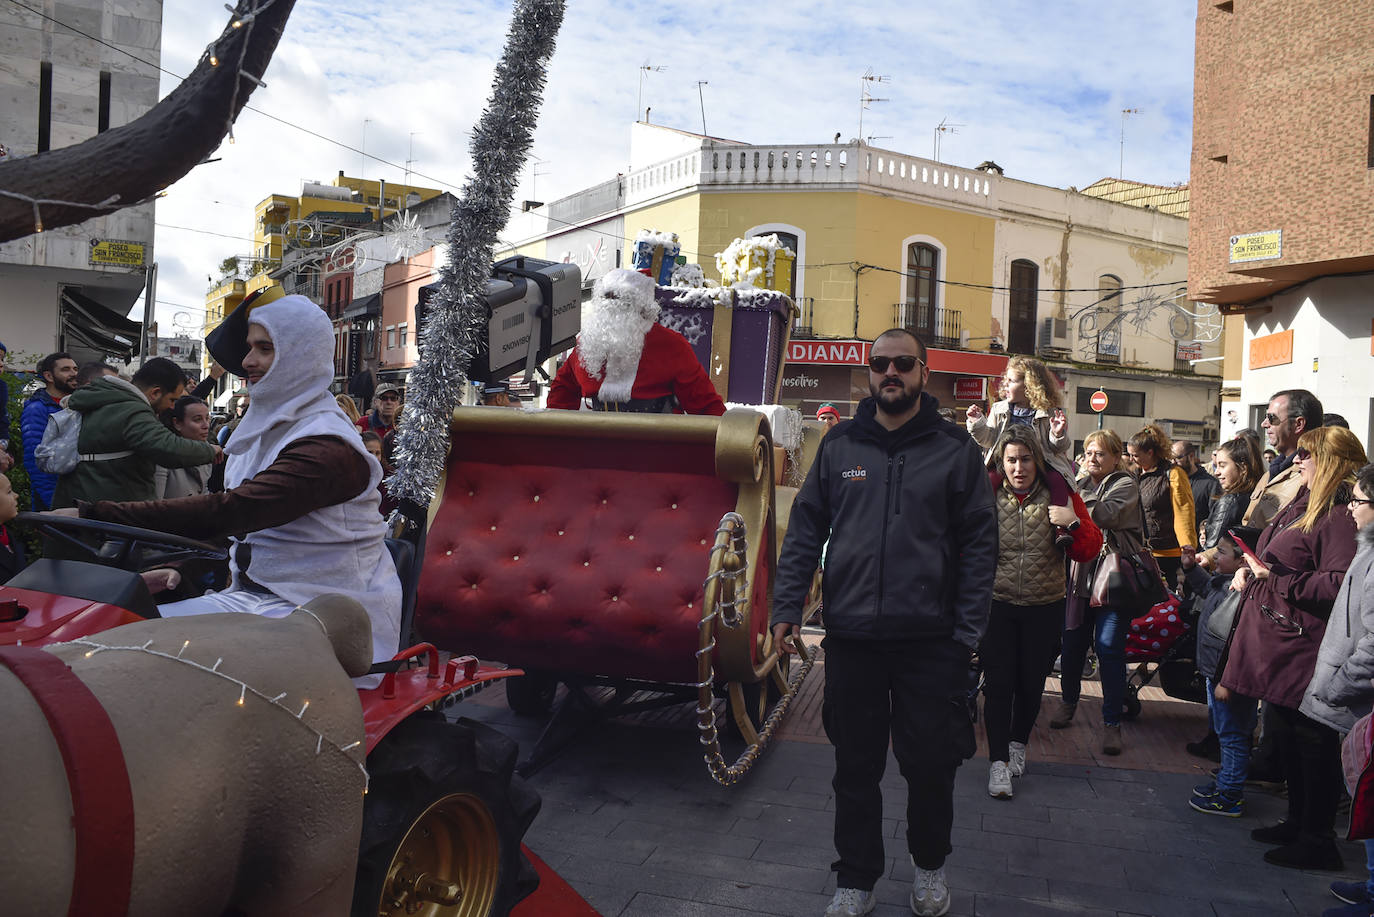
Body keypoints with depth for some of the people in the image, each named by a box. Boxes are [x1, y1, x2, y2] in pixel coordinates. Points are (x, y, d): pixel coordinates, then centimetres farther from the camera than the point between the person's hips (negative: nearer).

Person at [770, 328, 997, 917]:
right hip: (851, 636, 2)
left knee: (931, 764, 9)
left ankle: (930, 866, 35)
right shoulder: (838, 446, 7)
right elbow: (805, 532, 8)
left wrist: (968, 631, -6)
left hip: (931, 641, -1)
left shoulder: (956, 450, 2)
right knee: (855, 766, 10)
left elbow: (979, 546, 1)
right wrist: (787, 608, 1)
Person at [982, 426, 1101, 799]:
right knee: (998, 682, -3)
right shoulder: (987, 493, -3)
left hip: (1044, 608, 1)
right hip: (997, 604, -1)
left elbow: (1089, 551, 0)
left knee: (1031, 682, 13)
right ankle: (998, 760, 8)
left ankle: (1018, 742, 37)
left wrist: (1074, 524, -17)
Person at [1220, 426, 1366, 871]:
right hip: (1279, 646, 10)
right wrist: (1251, 571, 7)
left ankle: (1317, 841, 17)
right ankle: (1298, 822, 36)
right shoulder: (1304, 504, 12)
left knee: (1312, 742, 3)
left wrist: (1275, 579, -21)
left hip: (1306, 656, -10)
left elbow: (1339, 585, -29)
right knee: (1284, 734, 20)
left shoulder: (1339, 516, -20)